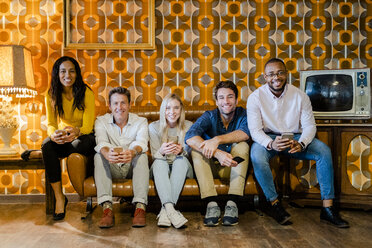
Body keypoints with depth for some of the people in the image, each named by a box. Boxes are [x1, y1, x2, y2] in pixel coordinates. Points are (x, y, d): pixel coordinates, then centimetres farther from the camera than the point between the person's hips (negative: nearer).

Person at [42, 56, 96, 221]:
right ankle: (59, 197, -25)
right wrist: (53, 134, -32)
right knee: (47, 145, -32)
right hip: (62, 139, 3)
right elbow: (50, 124, -6)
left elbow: (88, 126, -15)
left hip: (84, 137, -2)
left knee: (78, 144, -39)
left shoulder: (86, 93, -11)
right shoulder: (51, 95, -3)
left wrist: (76, 131, -40)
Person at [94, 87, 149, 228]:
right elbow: (101, 143, -21)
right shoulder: (101, 121, -1)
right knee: (99, 156, -27)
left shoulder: (141, 122, -3)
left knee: (142, 155, -30)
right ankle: (107, 207, -38)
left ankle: (140, 207, -38)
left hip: (132, 168, -1)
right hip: (112, 169, 1)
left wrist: (132, 152, -50)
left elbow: (141, 142, -24)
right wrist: (107, 153, -47)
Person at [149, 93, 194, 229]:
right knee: (159, 162, -33)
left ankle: (165, 209, -41)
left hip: (182, 168, 0)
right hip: (161, 168, 0)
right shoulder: (154, 127, 0)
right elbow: (154, 155, -6)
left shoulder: (188, 126, 1)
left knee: (181, 160, -33)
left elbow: (190, 153, -2)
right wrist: (162, 151, -32)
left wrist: (181, 151, -28)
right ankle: (170, 209, -51)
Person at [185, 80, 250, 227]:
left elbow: (245, 133, -31)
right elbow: (189, 138, -29)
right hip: (211, 167, 0)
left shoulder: (243, 114, -6)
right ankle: (211, 204, -35)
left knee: (242, 146, -26)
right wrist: (217, 153, -42)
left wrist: (217, 139, -41)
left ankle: (232, 203, -34)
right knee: (196, 149, -25)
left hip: (233, 167, 0)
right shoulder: (210, 116, -8)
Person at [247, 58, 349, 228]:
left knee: (324, 150, -22)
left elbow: (309, 126, -4)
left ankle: (328, 209, -18)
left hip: (295, 137, 2)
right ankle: (274, 203, -21)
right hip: (268, 138, -2)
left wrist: (301, 144, -27)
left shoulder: (300, 96, -3)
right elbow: (255, 130, -13)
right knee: (256, 154, -35)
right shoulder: (255, 97, -8)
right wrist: (271, 144, -35)